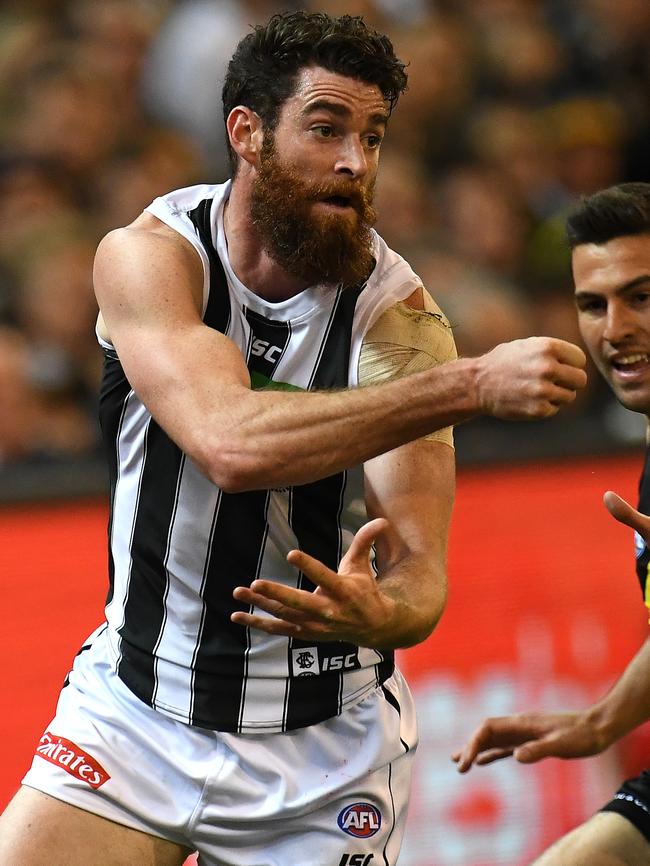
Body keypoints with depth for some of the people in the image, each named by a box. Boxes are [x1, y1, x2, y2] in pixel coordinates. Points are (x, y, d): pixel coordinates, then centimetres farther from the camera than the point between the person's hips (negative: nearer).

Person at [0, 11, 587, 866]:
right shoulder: (148, 256, -15)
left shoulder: (398, 316, -15)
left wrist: (374, 614, -44)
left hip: (322, 743, 0)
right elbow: (233, 444, -33)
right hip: (136, 702, 0)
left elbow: (420, 580, -19)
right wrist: (473, 383, -41)